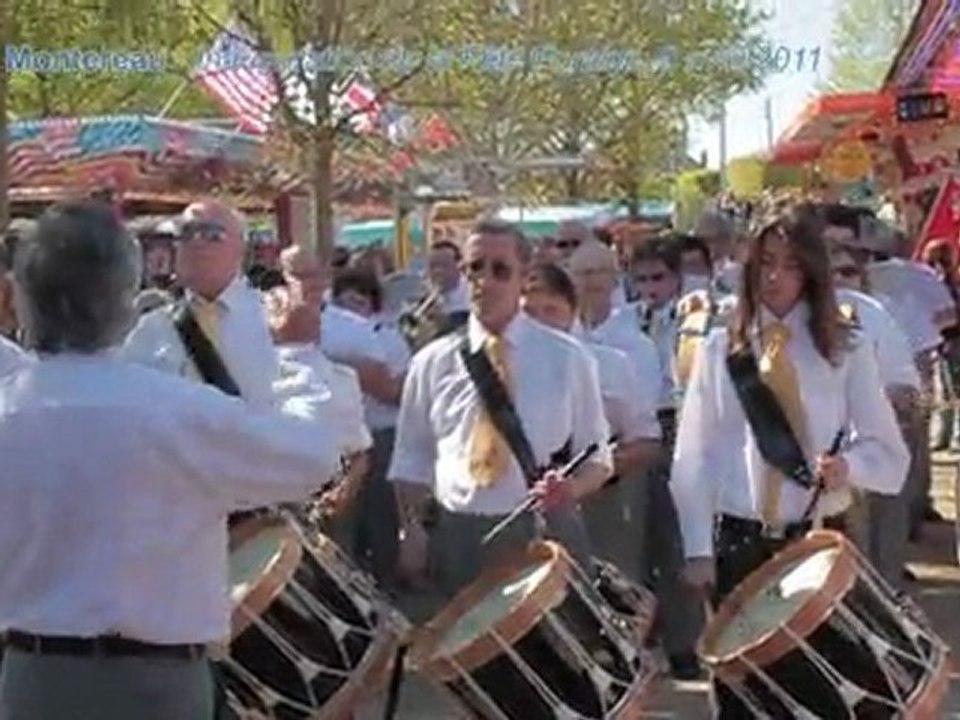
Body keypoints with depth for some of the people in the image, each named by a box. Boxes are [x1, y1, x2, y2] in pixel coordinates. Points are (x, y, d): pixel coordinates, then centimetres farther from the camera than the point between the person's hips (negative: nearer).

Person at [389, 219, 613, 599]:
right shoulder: (432, 362, 7)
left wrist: (572, 488, -13)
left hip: (543, 534, -1)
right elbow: (412, 461, 13)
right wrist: (411, 529, -1)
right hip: (458, 537, 1)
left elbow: (598, 457, 7)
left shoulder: (567, 358, 4)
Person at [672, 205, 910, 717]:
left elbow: (890, 454, 1)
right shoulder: (719, 349, 3)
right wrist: (698, 549, -4)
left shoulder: (847, 351, 2)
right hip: (739, 541, 1)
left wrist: (847, 465, -21)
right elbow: (694, 456, 2)